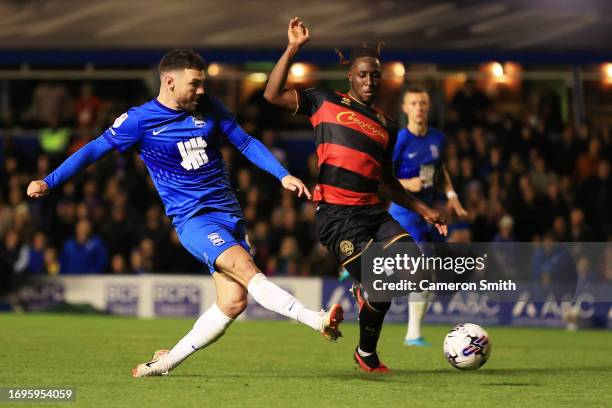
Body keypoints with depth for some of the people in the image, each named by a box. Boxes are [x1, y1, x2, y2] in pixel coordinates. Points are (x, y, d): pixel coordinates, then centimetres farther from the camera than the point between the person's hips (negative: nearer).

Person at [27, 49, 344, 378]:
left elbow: (246, 142, 15)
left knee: (233, 301, -5)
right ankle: (318, 321, -36)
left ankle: (166, 361, 8)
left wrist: (283, 175, 6)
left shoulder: (209, 108, 7)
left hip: (228, 213, 5)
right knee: (246, 269, -27)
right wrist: (49, 182, -6)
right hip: (192, 218, -5)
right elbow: (94, 150, 0)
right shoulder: (140, 120, -5)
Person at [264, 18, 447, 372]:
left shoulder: (386, 126, 19)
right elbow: (273, 95, 1)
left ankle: (366, 290, 14)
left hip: (372, 210, 5)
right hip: (336, 213, -5)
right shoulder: (326, 102, 8)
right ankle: (366, 354, 11)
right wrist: (293, 49, -4)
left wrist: (424, 210, 20)